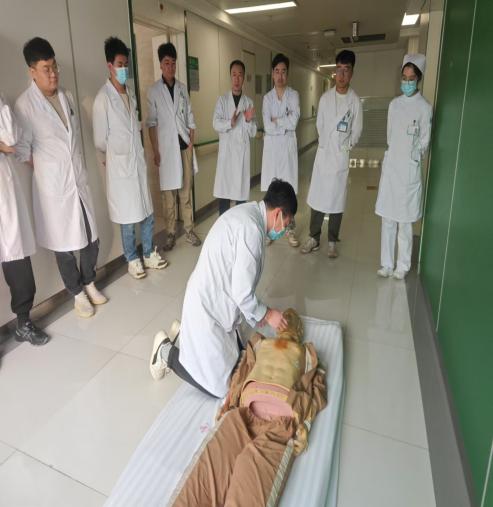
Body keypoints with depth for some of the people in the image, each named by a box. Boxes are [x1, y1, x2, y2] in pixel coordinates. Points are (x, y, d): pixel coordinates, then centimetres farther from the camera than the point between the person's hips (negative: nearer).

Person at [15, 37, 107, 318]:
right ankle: (78, 293, 25)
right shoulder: (25, 105, -11)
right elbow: (23, 150, -7)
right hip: (53, 188, -5)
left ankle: (90, 283, 33)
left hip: (80, 181, 5)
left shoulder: (67, 96, 7)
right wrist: (44, 173, -1)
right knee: (64, 246, 7)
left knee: (92, 240, 11)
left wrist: (81, 169, 12)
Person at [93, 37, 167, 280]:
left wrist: (137, 152, 10)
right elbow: (100, 140, -9)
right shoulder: (103, 98, -12)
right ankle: (132, 259, 20)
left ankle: (149, 253, 26)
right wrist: (114, 155, 6)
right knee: (128, 217, 3)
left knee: (147, 213, 11)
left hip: (139, 162, 6)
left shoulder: (131, 93, 10)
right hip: (120, 166, -6)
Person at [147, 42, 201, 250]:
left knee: (186, 190, 6)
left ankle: (189, 230, 15)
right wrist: (155, 150, -8)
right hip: (167, 146, -3)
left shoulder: (182, 87, 10)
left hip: (185, 144, 3)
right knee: (169, 192, 2)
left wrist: (192, 141, 1)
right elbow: (151, 122, -2)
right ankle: (170, 233, 11)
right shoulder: (154, 91, 0)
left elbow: (190, 116, 12)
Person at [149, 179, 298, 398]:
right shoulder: (252, 230, -28)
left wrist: (257, 312, 13)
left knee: (236, 360, 22)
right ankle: (167, 352, 15)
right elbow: (242, 293, -24)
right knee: (219, 387, 3)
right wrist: (266, 314, -6)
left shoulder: (249, 211, 3)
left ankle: (186, 332, 29)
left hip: (216, 303, 10)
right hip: (208, 309, -10)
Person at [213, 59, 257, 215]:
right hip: (226, 150, -1)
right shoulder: (222, 100, 7)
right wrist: (230, 123, -23)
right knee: (224, 190, -3)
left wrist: (249, 121, -13)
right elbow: (216, 124, -6)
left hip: (243, 150, 2)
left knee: (242, 190, 3)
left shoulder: (249, 102, 10)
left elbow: (253, 133, 7)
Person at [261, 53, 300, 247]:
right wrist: (285, 124, -9)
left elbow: (294, 121, -11)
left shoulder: (294, 95, 3)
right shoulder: (267, 97, 6)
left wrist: (276, 120, -5)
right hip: (271, 145, 1)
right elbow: (267, 127, -6)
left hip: (288, 145, -1)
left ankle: (290, 229, 13)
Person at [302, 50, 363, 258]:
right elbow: (319, 124, 10)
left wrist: (345, 146, 1)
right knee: (317, 196, 4)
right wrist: (325, 145, 8)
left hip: (341, 156, -2)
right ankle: (314, 238, 16)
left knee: (337, 199, 4)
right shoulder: (325, 97, 2)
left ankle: (332, 241, 15)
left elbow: (356, 131, 3)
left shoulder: (355, 100, -5)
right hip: (323, 152, 2)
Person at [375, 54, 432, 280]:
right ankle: (387, 263, 18)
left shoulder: (424, 107, -6)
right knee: (388, 219, 7)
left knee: (404, 221, 1)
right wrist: (394, 155, 12)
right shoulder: (394, 104, 9)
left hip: (409, 169, -4)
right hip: (390, 166, 4)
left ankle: (402, 266, 14)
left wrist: (413, 156, -8)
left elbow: (424, 141, 0)